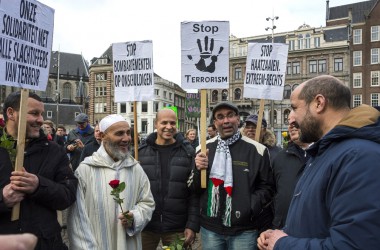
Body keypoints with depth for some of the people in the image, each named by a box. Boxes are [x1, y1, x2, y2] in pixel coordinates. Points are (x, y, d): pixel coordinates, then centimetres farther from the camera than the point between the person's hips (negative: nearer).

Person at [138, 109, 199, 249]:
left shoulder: (188, 152, -3)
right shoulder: (141, 151, 0)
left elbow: (195, 192, -3)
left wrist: (192, 225, -6)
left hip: (177, 228, -1)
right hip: (145, 226, 1)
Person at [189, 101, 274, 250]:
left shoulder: (257, 150, -6)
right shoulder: (204, 148, 3)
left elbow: (266, 187, -1)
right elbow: (194, 188, 8)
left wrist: (250, 208, -14)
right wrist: (198, 170, -10)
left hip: (243, 230, -2)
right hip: (210, 228, 3)